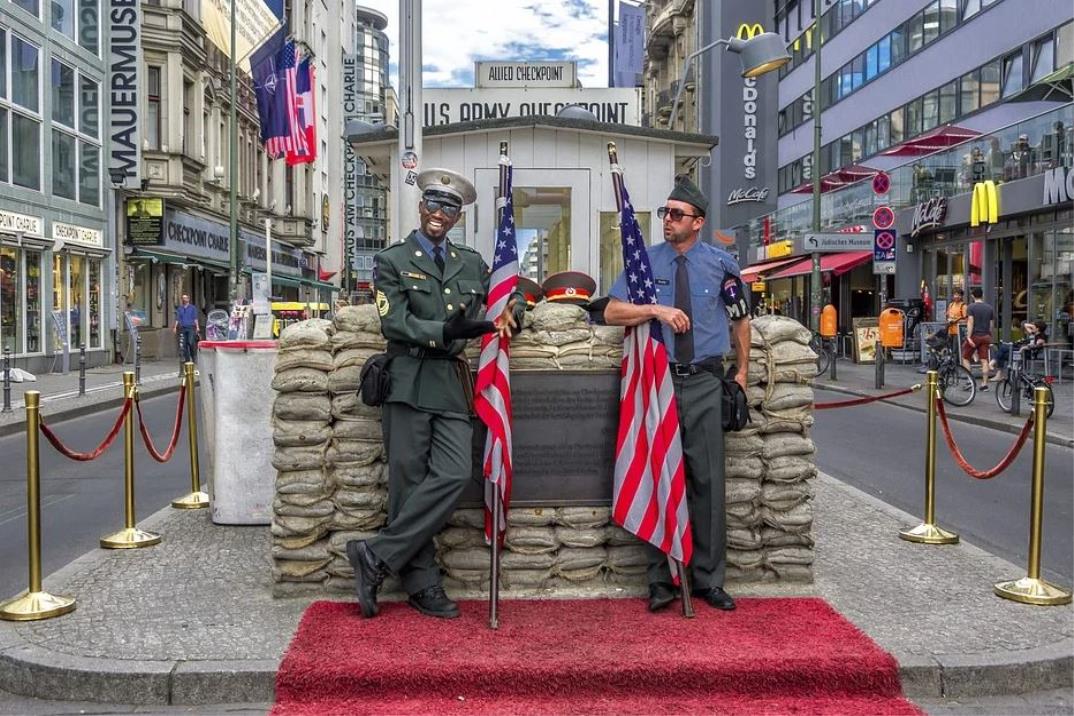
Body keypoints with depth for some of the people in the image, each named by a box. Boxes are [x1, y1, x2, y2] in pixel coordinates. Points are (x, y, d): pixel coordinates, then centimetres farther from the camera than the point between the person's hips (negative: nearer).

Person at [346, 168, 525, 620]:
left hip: (453, 386, 4)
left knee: (454, 475, -11)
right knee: (409, 483, -1)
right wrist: (444, 332, -23)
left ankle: (376, 557, 0)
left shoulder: (471, 263, 19)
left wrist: (513, 309, 8)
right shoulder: (391, 261, 6)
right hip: (409, 384, -4)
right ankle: (422, 584, 10)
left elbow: (511, 291, 33)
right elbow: (395, 323, -7)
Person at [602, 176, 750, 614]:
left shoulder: (721, 264, 5)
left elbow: (740, 318, 17)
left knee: (707, 480, 3)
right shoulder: (645, 261, 5)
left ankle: (708, 578, 16)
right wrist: (657, 309, -14)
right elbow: (612, 312, 0)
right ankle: (661, 580, 14)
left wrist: (742, 371, 14)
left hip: (705, 384, 0)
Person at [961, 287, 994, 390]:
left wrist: (969, 337, -20)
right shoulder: (989, 308, 9)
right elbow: (992, 324, 11)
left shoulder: (971, 308, -7)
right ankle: (984, 383, 2)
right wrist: (990, 337, 21)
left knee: (965, 358, 9)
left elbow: (970, 322, -16)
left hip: (975, 336, -4)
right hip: (986, 337, 4)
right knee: (984, 360, 3)